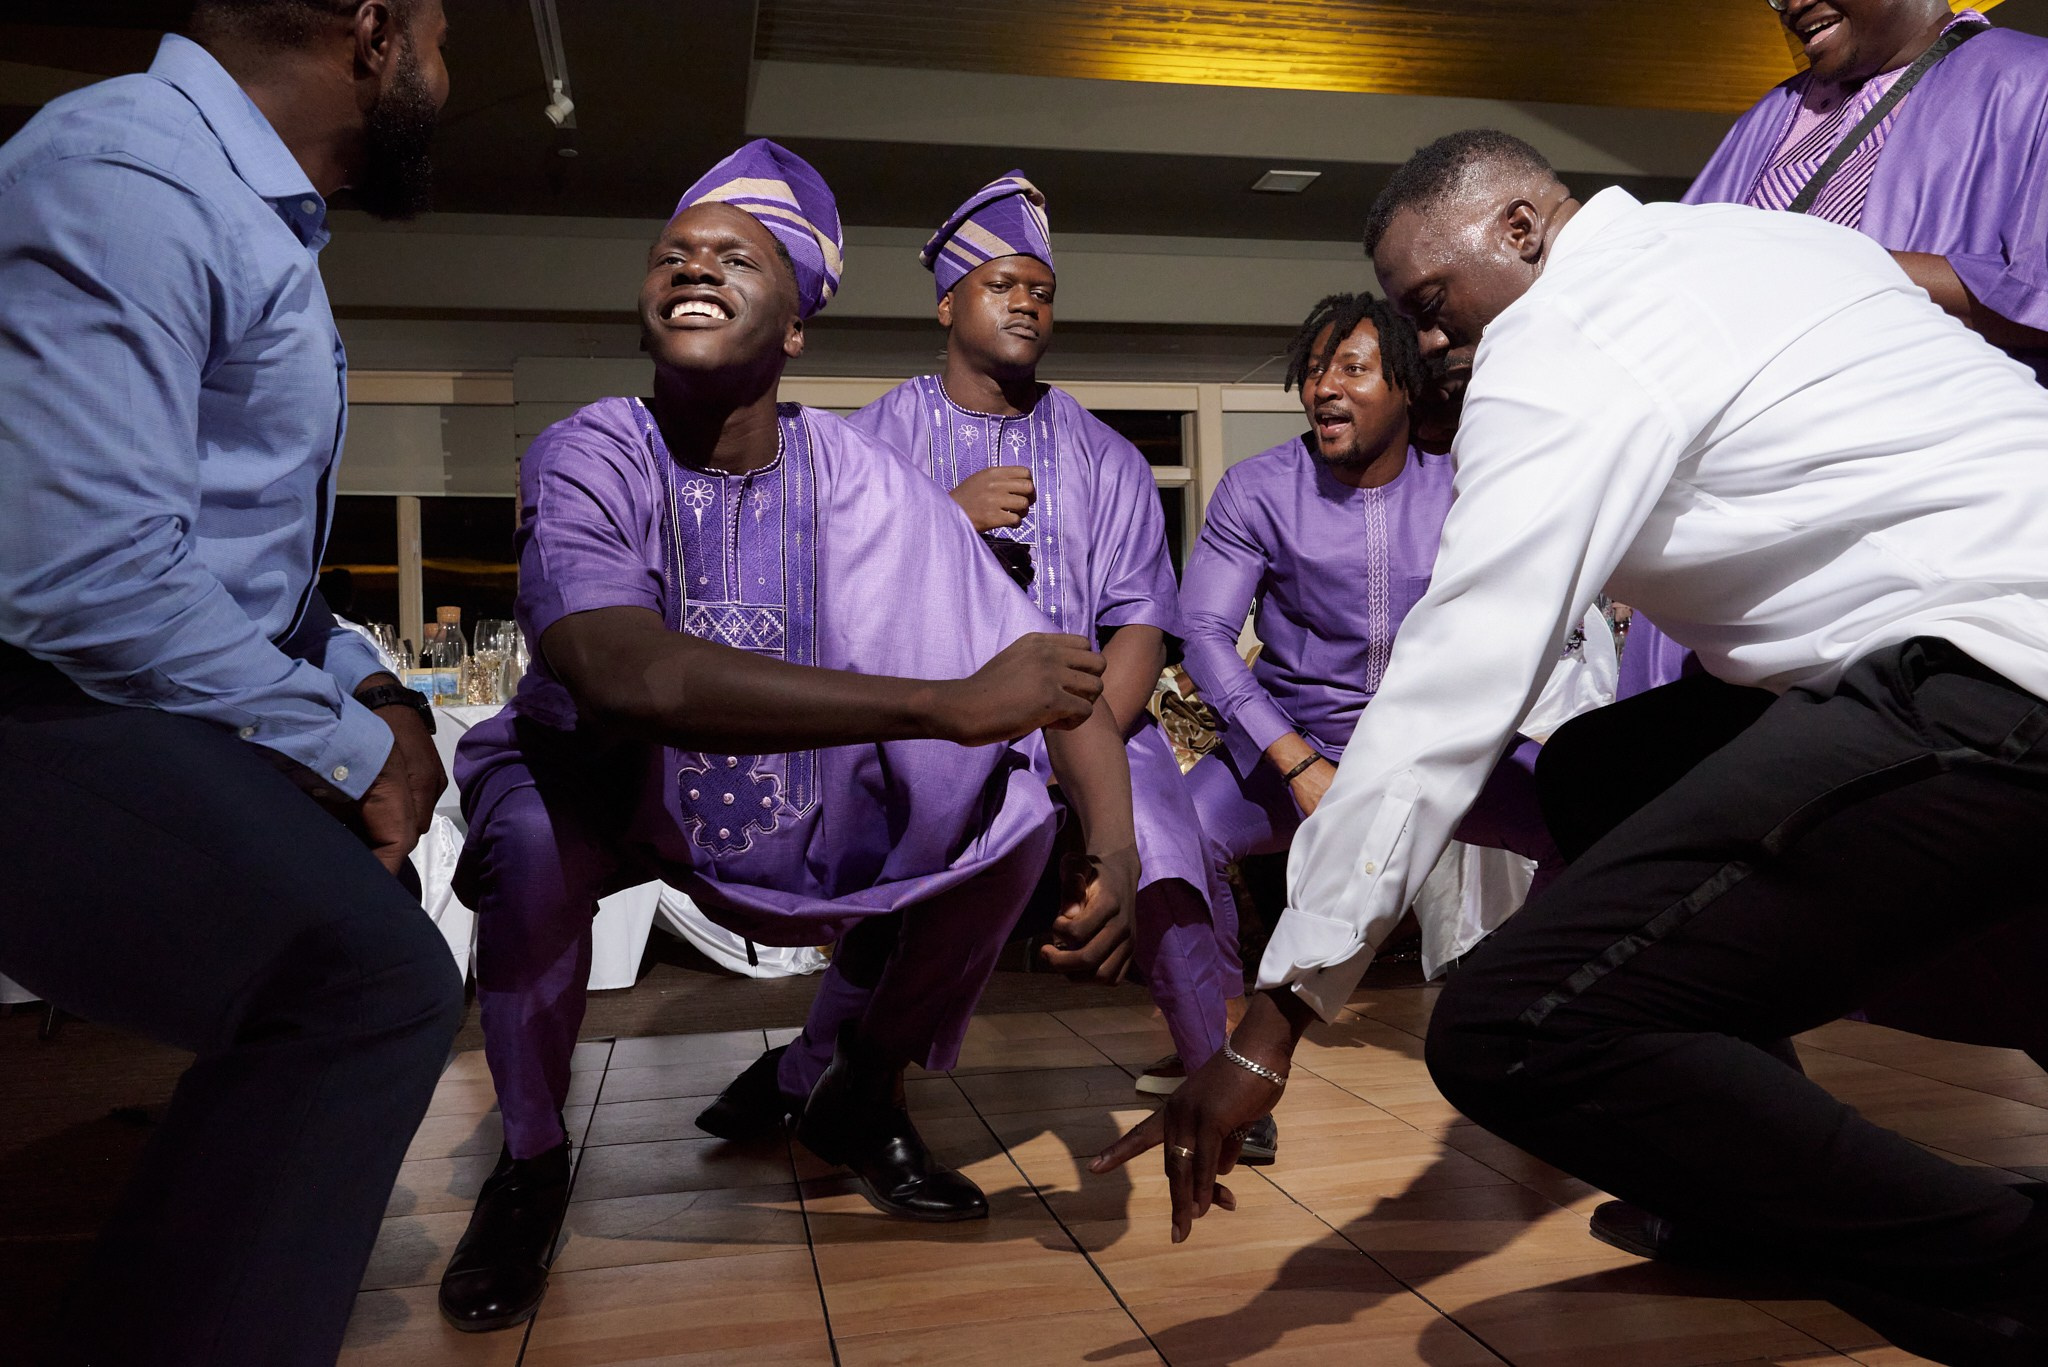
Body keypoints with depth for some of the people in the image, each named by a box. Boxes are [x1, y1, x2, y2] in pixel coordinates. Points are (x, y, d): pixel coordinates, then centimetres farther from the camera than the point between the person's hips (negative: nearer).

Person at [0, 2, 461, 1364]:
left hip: (181, 689, 11)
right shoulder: (127, 175, -17)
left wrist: (368, 685, 5)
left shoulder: (262, 217, 17)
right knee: (376, 979, -26)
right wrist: (350, 745, -16)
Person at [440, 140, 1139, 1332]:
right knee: (532, 830, -32)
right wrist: (949, 703, -46)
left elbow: (1049, 675, -15)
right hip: (613, 796, -2)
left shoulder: (864, 485, -16)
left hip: (808, 823, 3)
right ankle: (532, 1161, -2)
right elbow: (627, 673, -41)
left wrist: (1116, 845, -34)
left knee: (1012, 804, -15)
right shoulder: (589, 459, -22)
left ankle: (863, 1099, 11)